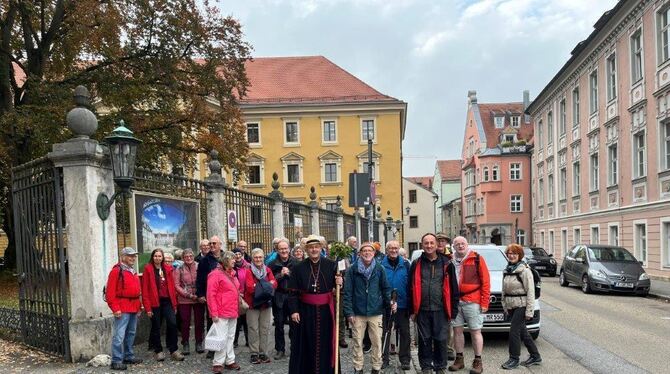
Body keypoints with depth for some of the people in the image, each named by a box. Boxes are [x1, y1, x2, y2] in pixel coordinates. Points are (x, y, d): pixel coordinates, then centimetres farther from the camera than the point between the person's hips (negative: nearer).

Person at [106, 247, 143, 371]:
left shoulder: (133, 271, 17)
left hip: (134, 307, 9)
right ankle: (116, 361, -4)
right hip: (122, 308, -9)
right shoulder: (117, 270, -9)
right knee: (119, 335, -8)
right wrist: (115, 308, -18)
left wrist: (139, 306, 18)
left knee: (131, 333, 15)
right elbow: (110, 292, -14)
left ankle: (128, 356, 25)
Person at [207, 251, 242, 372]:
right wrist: (214, 313, -17)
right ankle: (217, 363, 6)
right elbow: (211, 295, -14)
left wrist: (237, 309, 16)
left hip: (233, 313, 8)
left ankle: (230, 361, 21)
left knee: (230, 337, 13)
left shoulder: (232, 274, 15)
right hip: (222, 314, -8)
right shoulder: (216, 274, -10)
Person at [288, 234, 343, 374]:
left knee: (325, 342, 8)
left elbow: (338, 285, 4)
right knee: (306, 344, 7)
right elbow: (293, 292, -1)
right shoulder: (298, 268, -1)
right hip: (306, 311, 0)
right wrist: (294, 310, -8)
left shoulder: (331, 265, -2)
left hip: (326, 310, 1)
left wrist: (339, 283, -19)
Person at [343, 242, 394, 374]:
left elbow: (386, 288, 5)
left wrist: (390, 302, -13)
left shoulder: (379, 269, 0)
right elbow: (347, 292, -3)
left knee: (377, 342, 7)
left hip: (375, 312, 1)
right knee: (358, 342, 9)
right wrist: (349, 312, -8)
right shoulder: (353, 269, -3)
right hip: (358, 313, 0)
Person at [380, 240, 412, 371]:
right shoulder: (381, 264, -2)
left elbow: (410, 283, 1)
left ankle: (405, 360, 18)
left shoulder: (405, 264, 0)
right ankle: (384, 359, 22)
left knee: (405, 332, 7)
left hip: (402, 304, 1)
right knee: (385, 332, 10)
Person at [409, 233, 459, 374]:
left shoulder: (446, 264, 2)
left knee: (441, 340, 6)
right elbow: (411, 288, 6)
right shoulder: (416, 264, 5)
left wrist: (453, 310, 0)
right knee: (424, 340, 10)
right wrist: (412, 310, 2)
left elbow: (453, 288, 3)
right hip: (422, 310, 1)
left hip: (441, 310, -1)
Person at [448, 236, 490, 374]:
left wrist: (484, 302, -8)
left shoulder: (477, 259, -1)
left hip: (472, 302, -4)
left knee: (475, 331, 2)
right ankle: (459, 359, 21)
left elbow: (485, 282, -3)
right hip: (455, 302, 4)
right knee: (457, 330, 9)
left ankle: (478, 362, 11)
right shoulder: (450, 261, 9)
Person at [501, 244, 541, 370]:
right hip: (511, 306, 7)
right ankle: (535, 356, 27)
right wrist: (505, 306, 14)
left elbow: (530, 292, -14)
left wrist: (529, 311, -17)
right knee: (522, 331, 14)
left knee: (514, 331, -8)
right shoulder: (507, 270, 11)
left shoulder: (525, 270, -11)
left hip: (521, 305, -7)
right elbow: (504, 290, 17)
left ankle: (514, 359, 4)